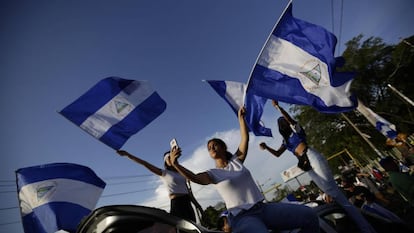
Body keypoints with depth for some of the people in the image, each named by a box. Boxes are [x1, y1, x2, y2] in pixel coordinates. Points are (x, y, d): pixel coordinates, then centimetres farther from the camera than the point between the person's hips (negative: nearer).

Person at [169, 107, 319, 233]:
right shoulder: (213, 173, 2)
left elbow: (245, 138, 4)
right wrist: (175, 164, -33)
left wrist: (241, 117, 1)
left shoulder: (236, 160, 12)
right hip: (242, 217, -4)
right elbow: (194, 177, -18)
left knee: (309, 215, -7)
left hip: (263, 208, 5)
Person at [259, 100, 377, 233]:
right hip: (307, 166, 7)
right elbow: (277, 154, 16)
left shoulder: (295, 129, 7)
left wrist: (277, 106, -17)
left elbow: (288, 118, -14)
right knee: (328, 191, 4)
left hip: (312, 158, -7)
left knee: (332, 189, -14)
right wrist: (266, 147, 2)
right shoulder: (286, 140, 24)